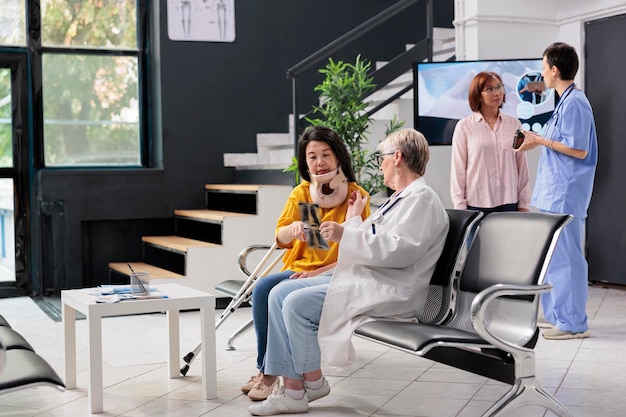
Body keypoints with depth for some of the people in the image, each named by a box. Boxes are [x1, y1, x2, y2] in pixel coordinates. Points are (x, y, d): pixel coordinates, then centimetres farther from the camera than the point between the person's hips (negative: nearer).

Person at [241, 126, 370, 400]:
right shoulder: (301, 193, 10)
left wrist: (319, 272, -17)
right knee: (262, 289, -25)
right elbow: (280, 238, 0)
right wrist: (293, 228, -25)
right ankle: (266, 369, -13)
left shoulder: (357, 196, -1)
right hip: (298, 270, 4)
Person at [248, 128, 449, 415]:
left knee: (297, 304, -22)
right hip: (361, 280, 11)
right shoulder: (401, 199, 25)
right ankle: (292, 386, -7)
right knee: (280, 294, -2)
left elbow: (400, 250, -23)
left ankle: (312, 381, -2)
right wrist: (354, 219, 29)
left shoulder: (422, 199, -8)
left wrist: (347, 235, -20)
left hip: (388, 292, -11)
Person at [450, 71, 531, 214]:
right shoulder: (464, 127, 1)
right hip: (476, 205, -2)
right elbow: (458, 169, 1)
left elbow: (522, 167, 10)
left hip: (509, 203, 2)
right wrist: (460, 208, -2)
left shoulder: (514, 124, 8)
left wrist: (524, 205, 8)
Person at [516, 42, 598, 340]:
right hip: (553, 193, 10)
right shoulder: (565, 102, 15)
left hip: (565, 195, -10)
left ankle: (573, 323, 2)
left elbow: (579, 150, -19)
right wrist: (538, 141, 15)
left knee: (565, 256, -5)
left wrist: (541, 141, -14)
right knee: (550, 255, 15)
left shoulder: (575, 104, -15)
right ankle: (555, 314, 24)